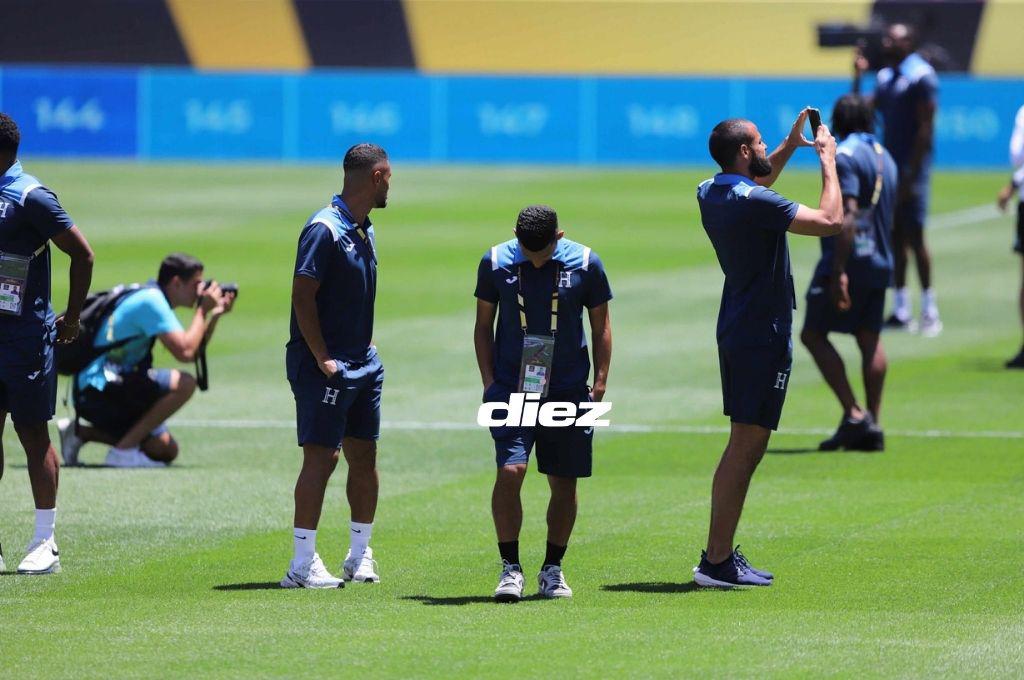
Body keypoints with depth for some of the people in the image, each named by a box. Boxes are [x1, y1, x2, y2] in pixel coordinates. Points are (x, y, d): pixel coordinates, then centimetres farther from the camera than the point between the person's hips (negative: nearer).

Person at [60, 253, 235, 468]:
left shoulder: (154, 298, 17)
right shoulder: (151, 300, -14)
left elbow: (194, 352, 21)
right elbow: (185, 352, -23)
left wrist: (215, 315, 11)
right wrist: (203, 310, -10)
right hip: (98, 391, -10)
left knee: (167, 451, 12)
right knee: (184, 383, -23)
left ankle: (79, 432, 15)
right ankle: (124, 450, -19)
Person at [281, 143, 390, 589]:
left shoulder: (365, 232, 14)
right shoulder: (325, 229, -15)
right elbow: (302, 295, -18)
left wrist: (368, 346, 14)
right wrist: (321, 358, -20)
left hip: (362, 364, 9)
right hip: (327, 366, -9)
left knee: (364, 455, 12)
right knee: (321, 457, -10)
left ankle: (360, 554, 23)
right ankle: (303, 564, -9)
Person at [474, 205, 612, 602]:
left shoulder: (586, 263, -2)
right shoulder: (495, 262, -2)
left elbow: (601, 326, 8)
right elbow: (483, 325, 9)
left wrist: (600, 383, 1)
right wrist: (489, 382, 1)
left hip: (568, 391, 1)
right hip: (511, 389, -1)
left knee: (564, 483, 5)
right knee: (510, 471, -16)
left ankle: (552, 569, 19)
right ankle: (510, 568, -7)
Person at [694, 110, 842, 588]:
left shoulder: (710, 194, 8)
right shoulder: (755, 203, -20)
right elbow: (830, 221, -21)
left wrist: (790, 146, 27)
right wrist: (828, 162, -8)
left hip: (737, 330, 10)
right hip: (763, 337, -10)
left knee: (747, 445, 16)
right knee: (746, 445, -9)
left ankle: (719, 552, 18)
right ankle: (717, 562, -10)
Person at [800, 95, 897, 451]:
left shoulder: (844, 157, -13)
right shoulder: (884, 158, 14)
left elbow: (847, 217, -22)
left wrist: (838, 272, -24)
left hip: (848, 261, -8)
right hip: (879, 262, 8)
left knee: (813, 334, -2)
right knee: (870, 340, 11)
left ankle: (854, 415, -11)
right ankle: (872, 426, 8)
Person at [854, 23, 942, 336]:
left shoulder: (921, 76, -10)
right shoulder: (886, 77, 15)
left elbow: (925, 129, -14)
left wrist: (910, 177, -18)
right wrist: (857, 77, 7)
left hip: (911, 170, -8)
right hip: (889, 168, 8)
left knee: (914, 237, -8)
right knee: (895, 237, 7)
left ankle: (929, 310, -3)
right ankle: (901, 310, 11)